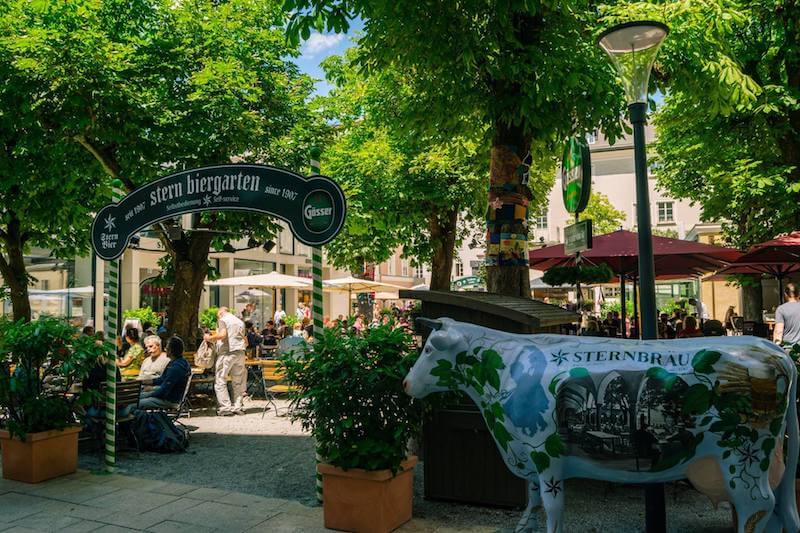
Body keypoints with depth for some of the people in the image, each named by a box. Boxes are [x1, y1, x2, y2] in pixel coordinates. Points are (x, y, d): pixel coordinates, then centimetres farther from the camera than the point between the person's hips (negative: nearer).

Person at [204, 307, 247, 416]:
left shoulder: (223, 320, 1)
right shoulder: (240, 322, 21)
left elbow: (222, 334, -16)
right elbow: (245, 342, 21)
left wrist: (209, 338, -4)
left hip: (226, 352, -6)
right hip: (240, 353, 6)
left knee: (220, 380, 0)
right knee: (238, 381, 9)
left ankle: (226, 407, -5)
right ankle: (237, 406, 7)